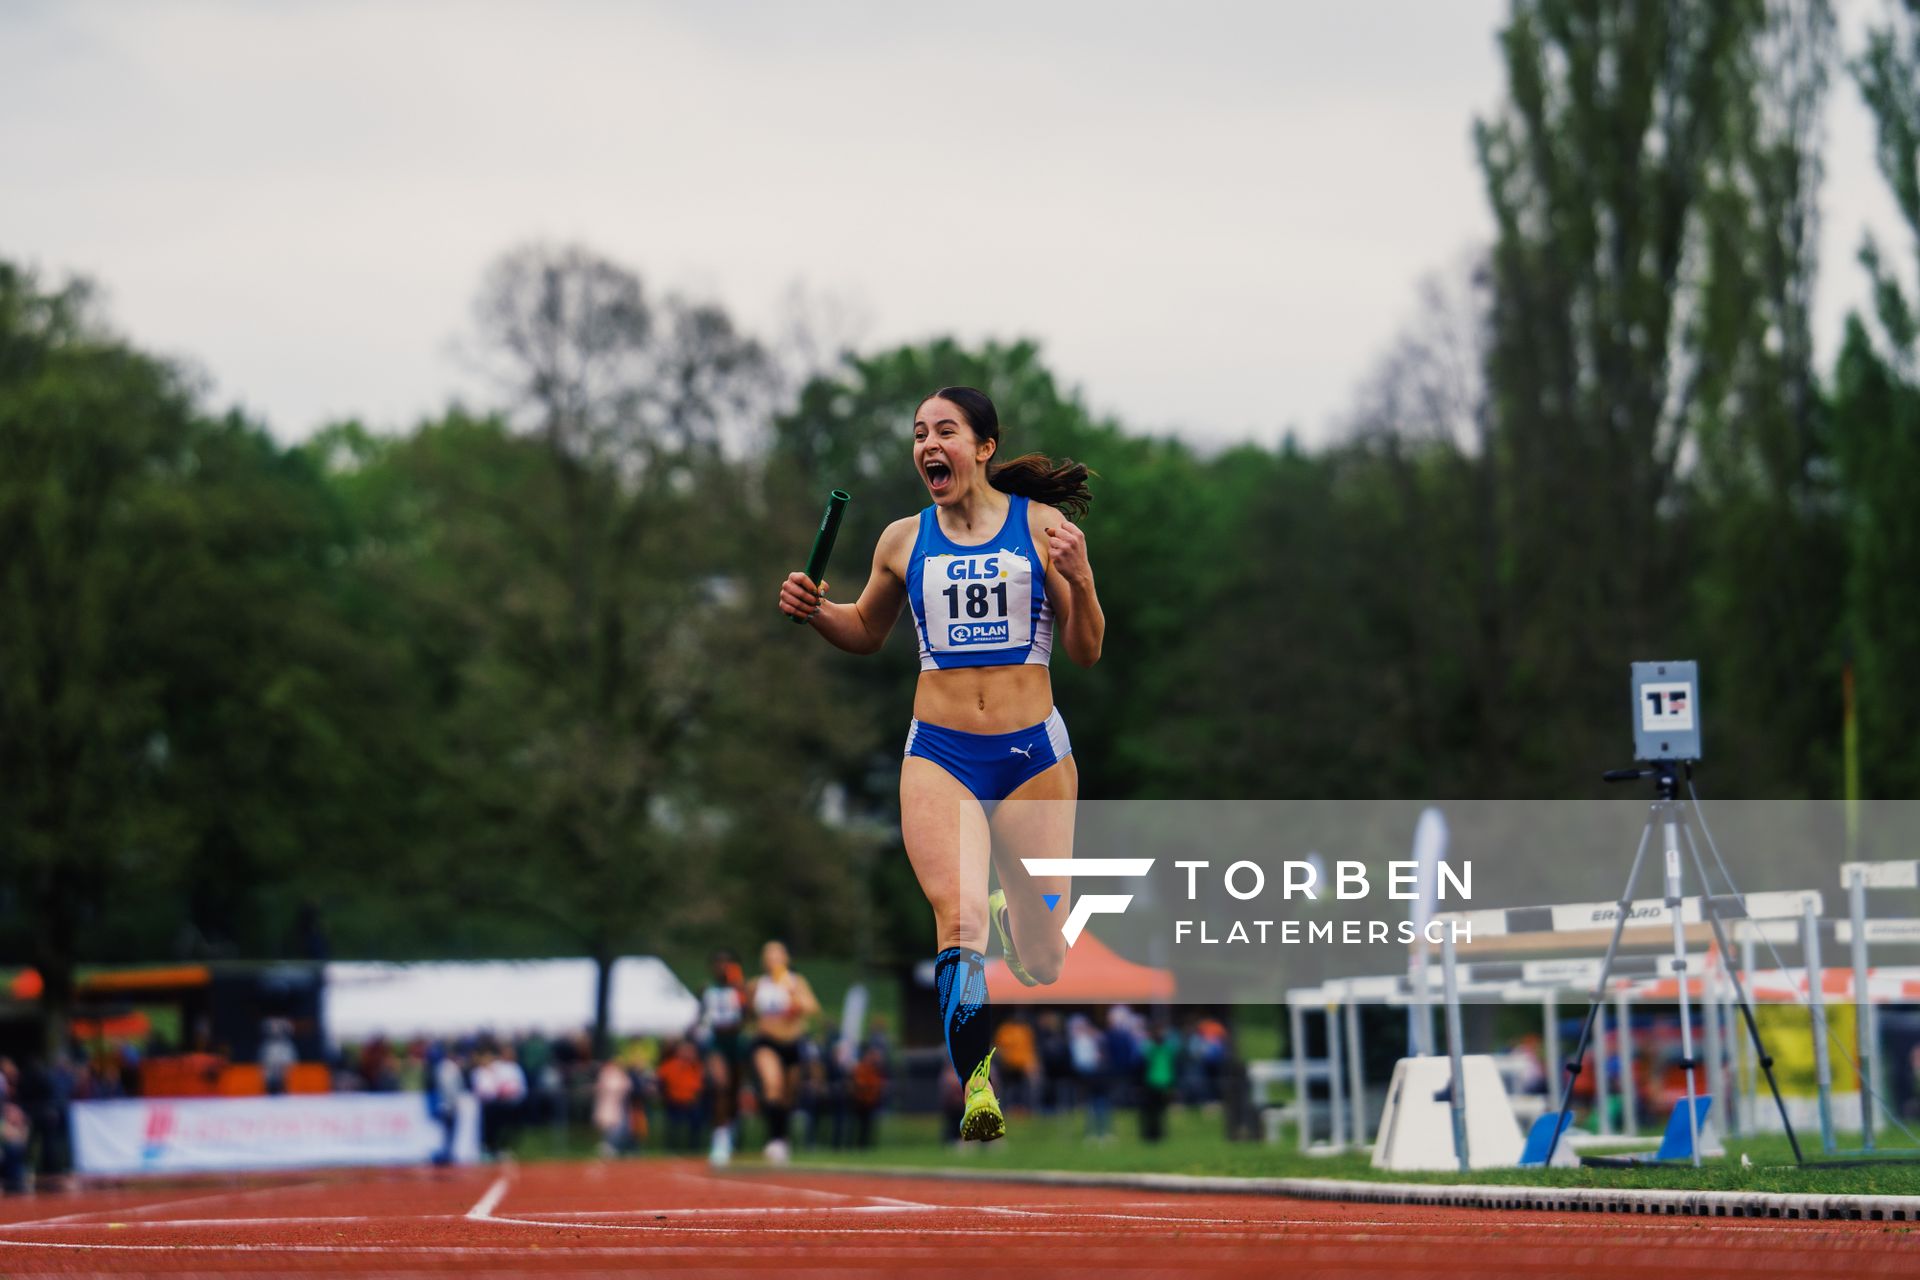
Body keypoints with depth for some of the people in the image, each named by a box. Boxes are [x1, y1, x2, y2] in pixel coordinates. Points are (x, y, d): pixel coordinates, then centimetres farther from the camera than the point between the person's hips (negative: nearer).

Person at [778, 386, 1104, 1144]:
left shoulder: (1042, 525, -1)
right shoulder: (904, 541, 6)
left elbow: (1086, 653, 1)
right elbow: (867, 632, 23)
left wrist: (1079, 579, -18)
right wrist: (814, 611, 3)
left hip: (1032, 753, 0)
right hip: (940, 754, 0)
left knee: (1042, 964, 9)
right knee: (959, 922, -25)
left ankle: (1015, 918, 46)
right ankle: (977, 1086, -19)